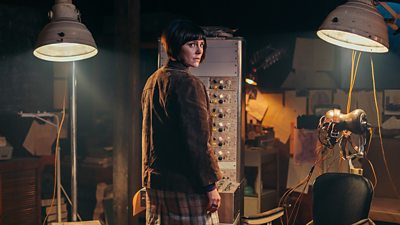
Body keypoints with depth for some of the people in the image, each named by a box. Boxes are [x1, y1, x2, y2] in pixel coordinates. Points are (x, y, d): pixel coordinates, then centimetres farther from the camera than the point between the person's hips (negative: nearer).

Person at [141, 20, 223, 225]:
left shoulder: (153, 81, 15)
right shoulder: (187, 83, -14)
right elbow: (197, 141, -19)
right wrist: (210, 185, -15)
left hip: (154, 182, 9)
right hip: (185, 185, -9)